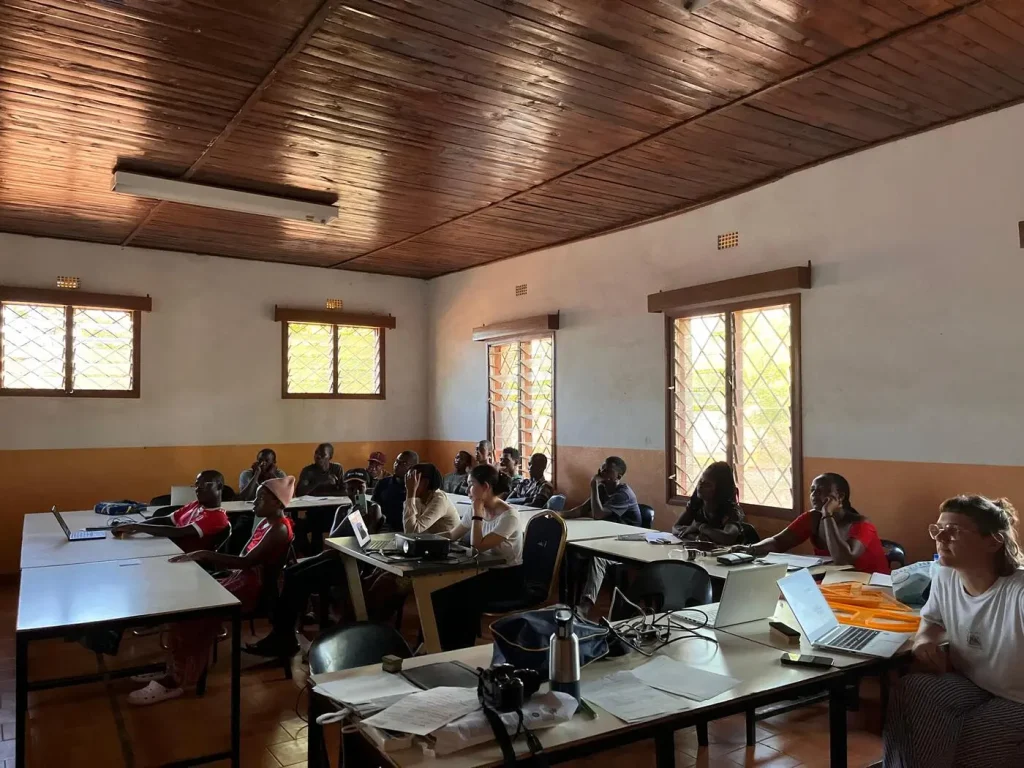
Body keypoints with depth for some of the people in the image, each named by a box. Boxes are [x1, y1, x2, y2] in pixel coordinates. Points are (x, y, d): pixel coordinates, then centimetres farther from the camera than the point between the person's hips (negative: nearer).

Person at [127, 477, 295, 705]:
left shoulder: (279, 529, -18)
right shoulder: (265, 523, 13)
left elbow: (247, 562, -26)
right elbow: (243, 559, 14)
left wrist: (205, 555, -25)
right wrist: (207, 558, 2)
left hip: (253, 588, -9)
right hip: (239, 579, 9)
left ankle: (176, 679, -8)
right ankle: (174, 669, 1)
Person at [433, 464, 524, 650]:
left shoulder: (509, 516, -20)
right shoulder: (476, 511, 3)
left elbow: (478, 546, -25)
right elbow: (451, 536, 15)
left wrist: (477, 514, -19)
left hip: (509, 577, -7)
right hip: (487, 571, 7)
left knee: (465, 596, -26)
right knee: (445, 590, -15)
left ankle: (461, 649, -8)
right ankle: (443, 646, -3)